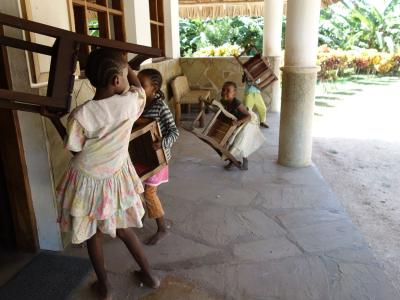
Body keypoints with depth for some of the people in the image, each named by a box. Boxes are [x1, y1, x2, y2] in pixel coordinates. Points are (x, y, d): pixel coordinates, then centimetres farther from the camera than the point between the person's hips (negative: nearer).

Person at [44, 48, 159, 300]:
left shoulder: (80, 115, -25)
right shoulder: (131, 102, -20)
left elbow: (74, 148, -7)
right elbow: (138, 86, 5)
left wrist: (54, 119, 0)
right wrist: (125, 65, 8)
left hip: (88, 181, -2)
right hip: (116, 177, 2)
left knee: (93, 234, 20)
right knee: (123, 229, 23)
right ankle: (149, 275, 37)